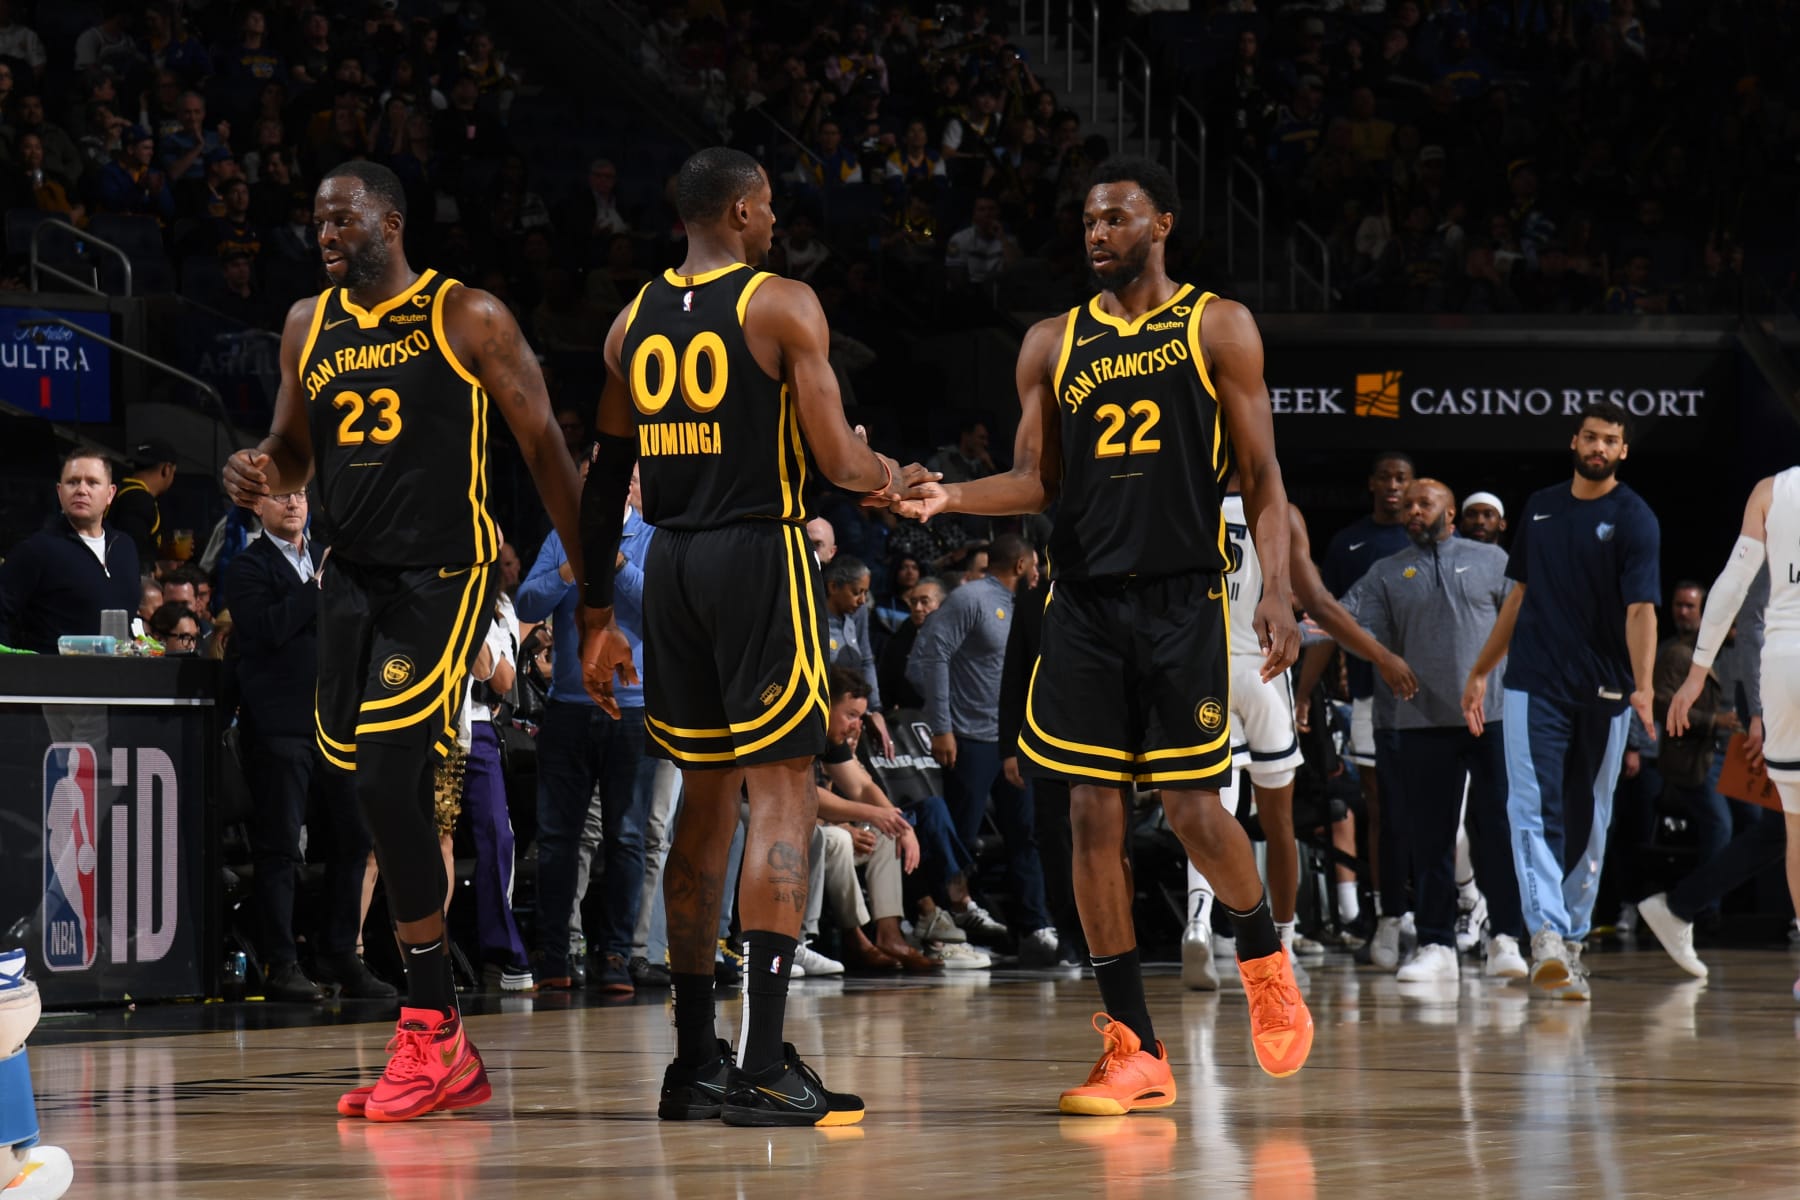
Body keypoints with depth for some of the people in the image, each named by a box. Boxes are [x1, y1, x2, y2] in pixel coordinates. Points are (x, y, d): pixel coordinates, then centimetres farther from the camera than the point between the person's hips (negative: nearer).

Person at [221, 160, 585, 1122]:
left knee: (385, 784, -19)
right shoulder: (307, 326, 12)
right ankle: (449, 1057, 13)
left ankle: (432, 1032, -11)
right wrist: (260, 474, -2)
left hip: (443, 577, -6)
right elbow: (292, 450, 23)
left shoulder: (470, 320, -5)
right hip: (352, 575, 6)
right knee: (386, 800, 6)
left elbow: (544, 448, -2)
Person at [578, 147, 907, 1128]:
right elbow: (834, 458, -12)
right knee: (783, 793, -6)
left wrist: (598, 618, 18)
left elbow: (605, 478, 13)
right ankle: (762, 1065, -15)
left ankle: (695, 1059, 17)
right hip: (760, 552, -6)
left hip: (671, 564, 6)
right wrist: (882, 478, 12)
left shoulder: (634, 321, 12)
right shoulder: (784, 306, -6)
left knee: (705, 799, 15)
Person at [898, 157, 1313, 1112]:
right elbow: (1036, 480, 12)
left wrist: (1278, 589, -11)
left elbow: (1261, 474, 1)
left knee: (1190, 804, -6)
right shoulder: (1053, 345, 12)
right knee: (1093, 812, -3)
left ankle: (1264, 960, 25)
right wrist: (952, 497, -7)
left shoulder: (1217, 327, 3)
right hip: (1085, 599, 3)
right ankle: (1135, 1052, 2)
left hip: (1183, 595, -3)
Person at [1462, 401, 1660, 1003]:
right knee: (1533, 811, -13)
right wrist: (1480, 671, 19)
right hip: (1534, 684, 2)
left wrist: (1642, 687, -31)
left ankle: (1573, 941, 18)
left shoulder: (1634, 519, -4)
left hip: (1602, 693, -2)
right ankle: (1546, 937, -23)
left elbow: (1640, 609, -16)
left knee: (1588, 823, 7)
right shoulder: (1540, 507, 9)